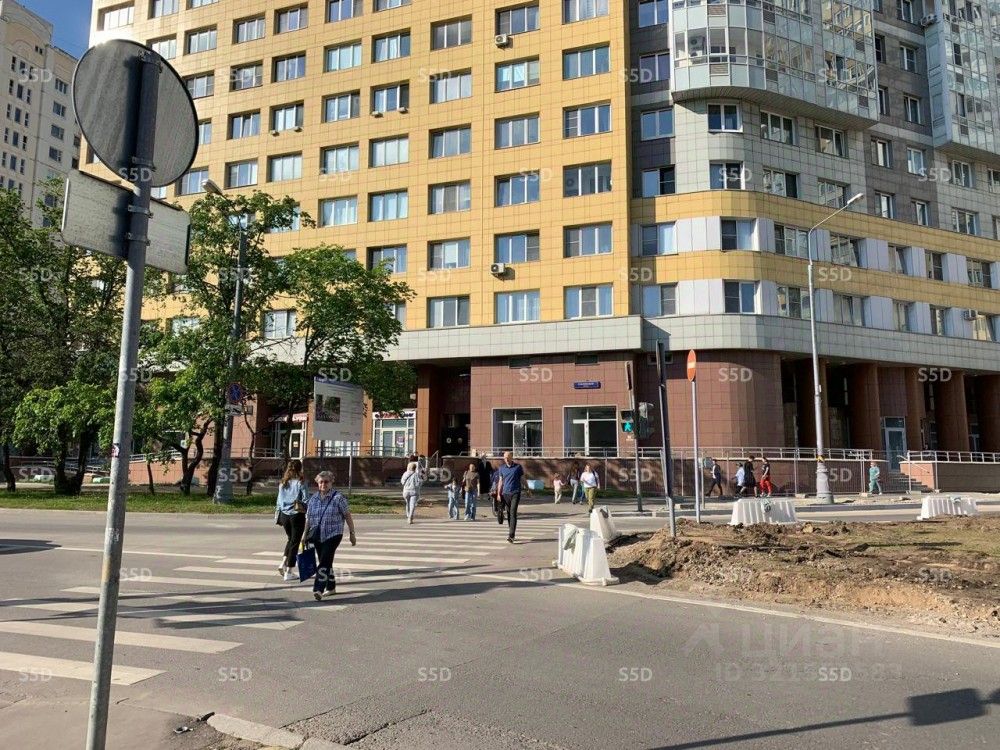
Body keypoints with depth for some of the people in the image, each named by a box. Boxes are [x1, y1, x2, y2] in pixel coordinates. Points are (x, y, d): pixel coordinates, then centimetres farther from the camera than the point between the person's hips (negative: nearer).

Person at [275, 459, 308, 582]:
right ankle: (288, 572, 5)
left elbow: (279, 500, 9)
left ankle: (283, 564, 10)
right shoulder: (300, 482, -10)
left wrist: (278, 516, 16)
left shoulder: (282, 483, 5)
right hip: (297, 515, -5)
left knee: (290, 539, 24)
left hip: (284, 515, 5)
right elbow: (305, 500, -12)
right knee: (295, 542, 4)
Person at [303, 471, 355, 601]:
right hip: (317, 536, 5)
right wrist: (306, 535, 14)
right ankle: (331, 587, 26)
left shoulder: (338, 498, -5)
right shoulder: (313, 499, 10)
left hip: (333, 535, -5)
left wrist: (352, 534, -3)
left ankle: (318, 589, -19)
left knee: (325, 561, -15)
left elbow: (348, 516, -3)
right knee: (325, 562, 13)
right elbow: (308, 518, 15)